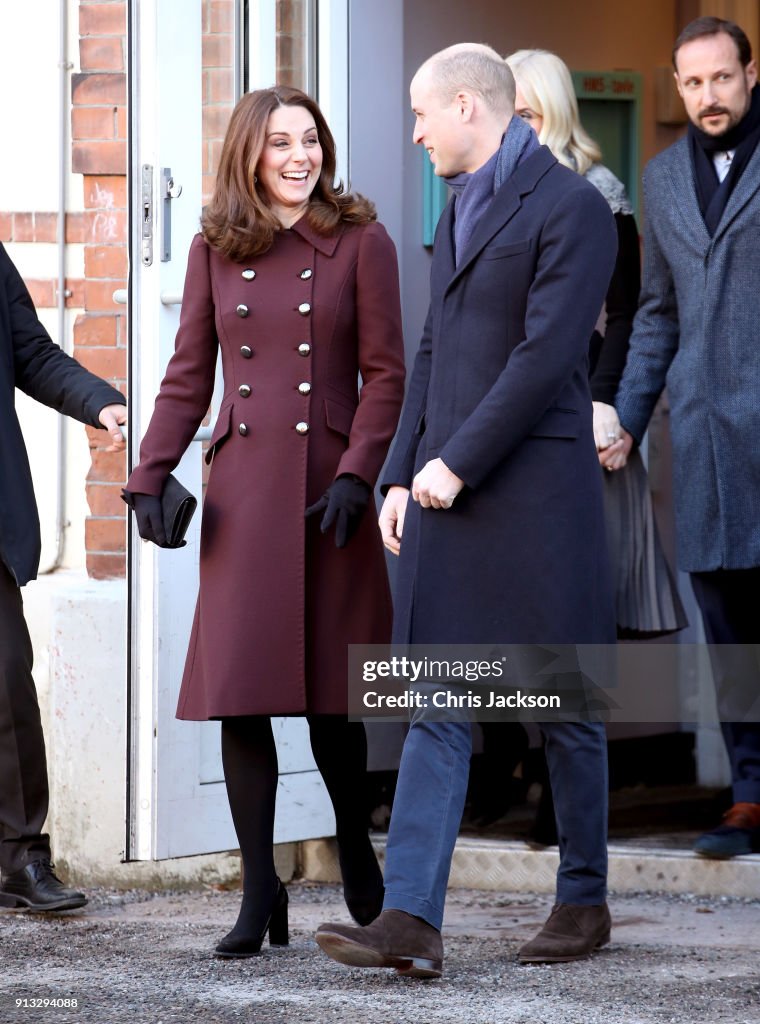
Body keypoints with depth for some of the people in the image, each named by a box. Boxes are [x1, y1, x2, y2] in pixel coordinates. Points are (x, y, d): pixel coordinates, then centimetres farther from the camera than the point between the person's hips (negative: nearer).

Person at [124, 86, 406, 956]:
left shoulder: (360, 243, 2)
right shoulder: (215, 249, 9)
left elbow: (384, 374, -1)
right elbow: (188, 374, 10)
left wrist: (357, 474, -12)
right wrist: (150, 477, 1)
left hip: (327, 488, -2)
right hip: (242, 492, 2)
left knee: (331, 693, 3)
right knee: (239, 693, -4)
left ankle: (355, 849, 28)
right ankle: (259, 893, 2)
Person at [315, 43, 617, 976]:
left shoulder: (571, 208, -9)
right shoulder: (461, 210, 18)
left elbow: (546, 355, -17)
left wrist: (457, 463, -16)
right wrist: (401, 477, 11)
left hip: (535, 490, -7)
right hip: (447, 490, 7)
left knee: (563, 707, 4)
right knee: (437, 708, -2)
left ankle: (584, 901, 18)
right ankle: (411, 922, -9)